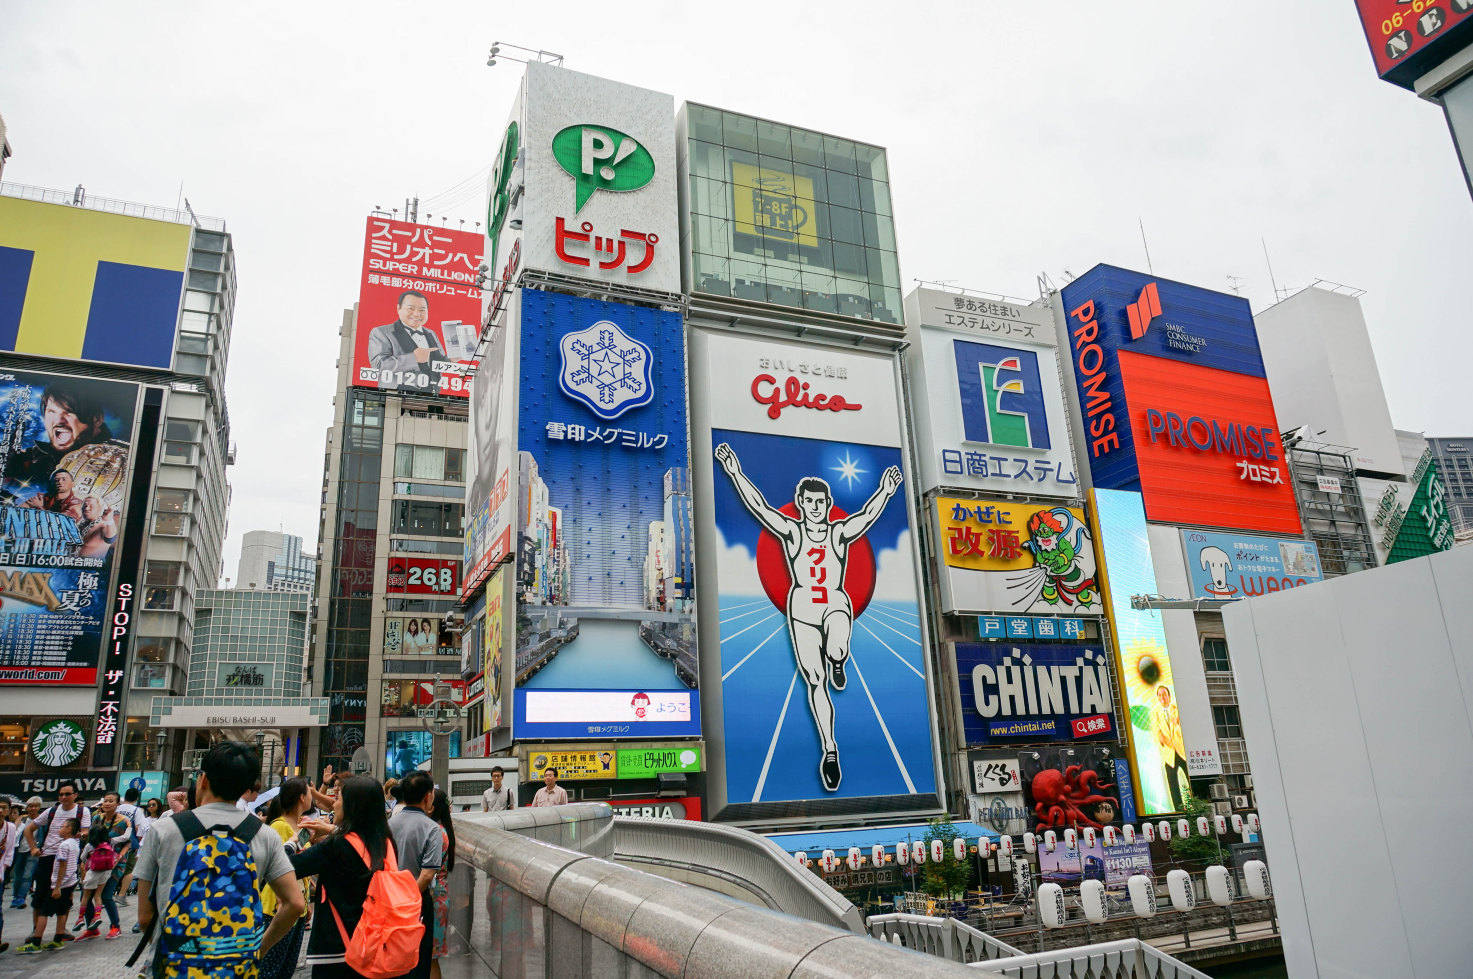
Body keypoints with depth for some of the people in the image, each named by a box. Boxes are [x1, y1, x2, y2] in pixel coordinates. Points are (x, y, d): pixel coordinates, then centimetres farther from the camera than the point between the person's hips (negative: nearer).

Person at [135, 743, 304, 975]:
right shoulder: (265, 837, -2)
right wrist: (259, 948, 8)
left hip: (176, 964, -2)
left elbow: (145, 917, -1)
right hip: (241, 967, 2)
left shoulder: (162, 831, -4)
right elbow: (295, 904, -6)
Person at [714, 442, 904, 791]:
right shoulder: (791, 531, 0)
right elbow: (758, 506, -10)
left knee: (836, 651, -34)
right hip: (802, 608, 1)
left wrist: (885, 491, -26)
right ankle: (829, 750, 13)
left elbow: (868, 515, -12)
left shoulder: (841, 532, 3)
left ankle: (838, 664, 6)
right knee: (815, 682, 0)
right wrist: (736, 474, -19)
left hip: (837, 605, 0)